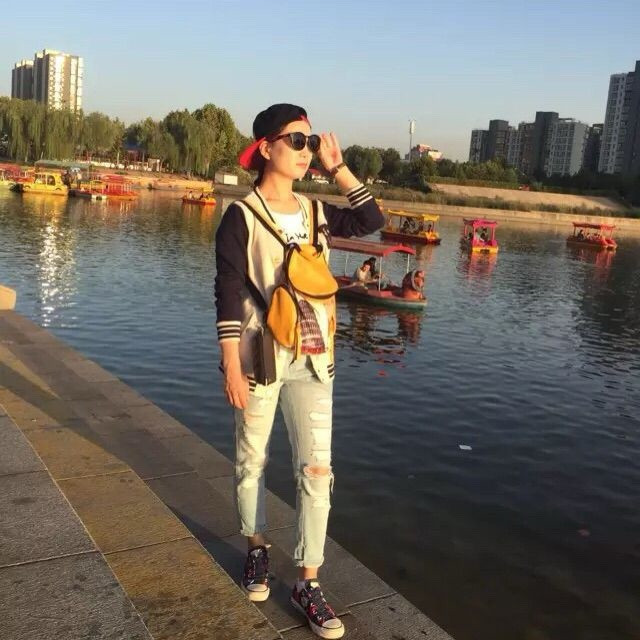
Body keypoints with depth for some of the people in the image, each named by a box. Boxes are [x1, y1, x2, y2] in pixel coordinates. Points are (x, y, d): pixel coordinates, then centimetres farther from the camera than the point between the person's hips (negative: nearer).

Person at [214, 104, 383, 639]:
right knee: (253, 461, 13)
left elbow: (372, 221, 5)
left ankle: (308, 582, 12)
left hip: (312, 360, 4)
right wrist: (232, 369, -14)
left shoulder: (316, 212, 7)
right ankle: (257, 548, 37)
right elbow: (228, 298, -10)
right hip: (260, 357, -4)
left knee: (317, 468, 1)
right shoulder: (241, 217, -8)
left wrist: (338, 167, 1)